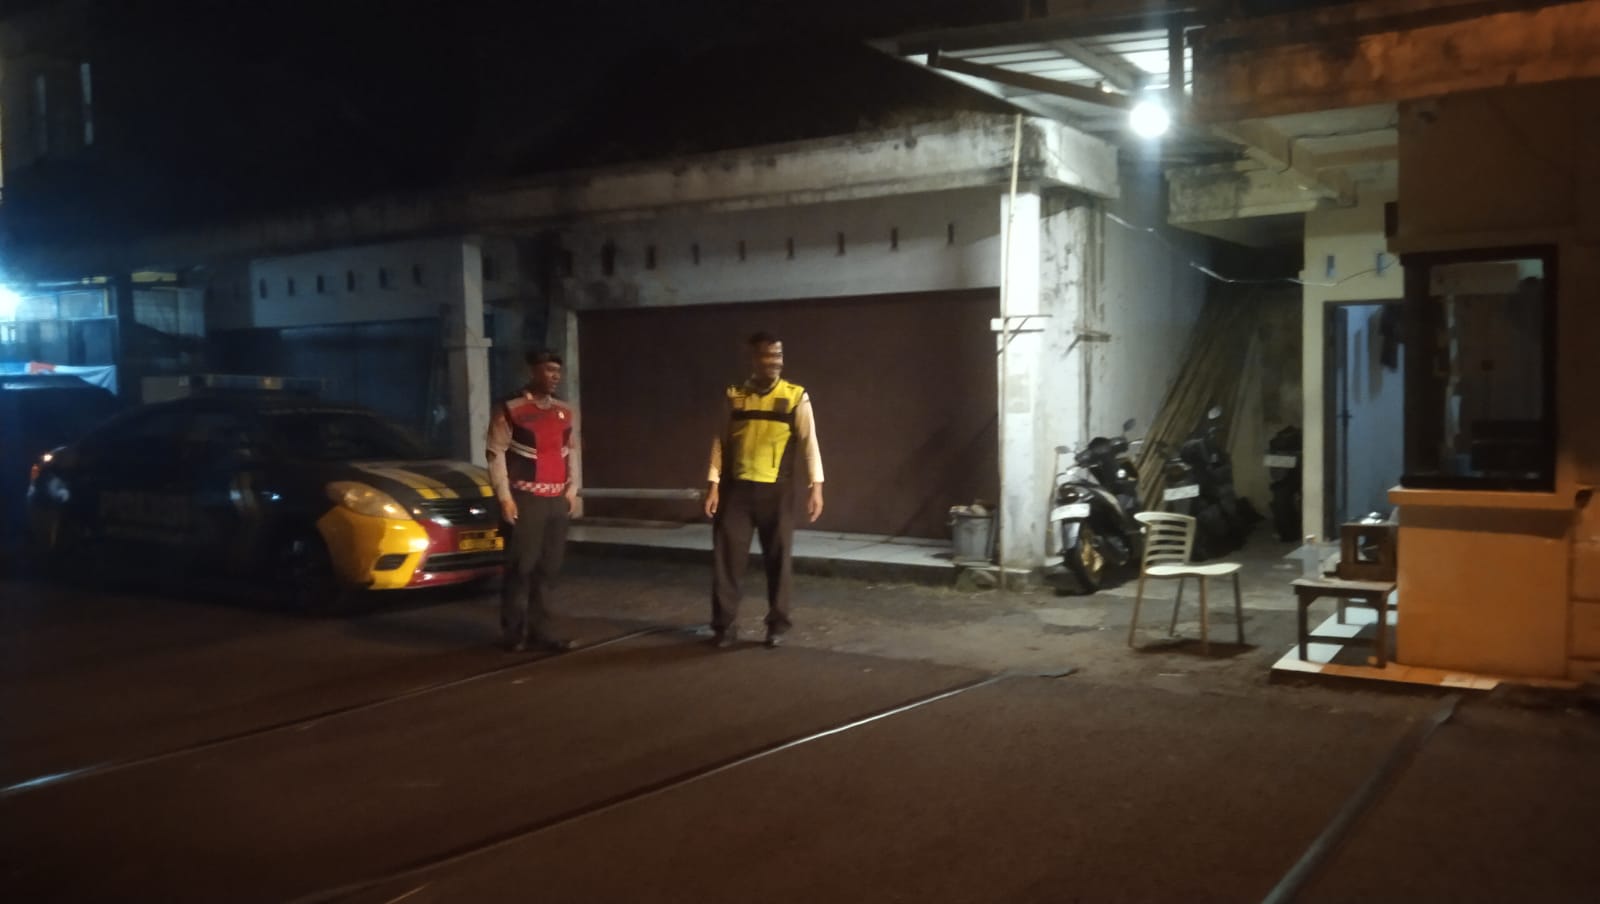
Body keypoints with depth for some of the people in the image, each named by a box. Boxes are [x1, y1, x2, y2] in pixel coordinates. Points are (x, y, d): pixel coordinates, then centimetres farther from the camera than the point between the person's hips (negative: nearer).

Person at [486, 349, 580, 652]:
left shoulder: (566, 412, 13)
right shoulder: (509, 410, -5)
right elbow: (496, 454, -7)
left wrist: (572, 490, 10)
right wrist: (504, 497, -12)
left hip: (557, 500, 6)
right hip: (525, 499, -6)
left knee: (548, 569, 7)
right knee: (521, 567, -4)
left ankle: (539, 632, 15)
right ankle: (515, 634, 6)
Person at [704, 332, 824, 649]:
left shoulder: (796, 397, -1)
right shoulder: (734, 397, 4)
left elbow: (808, 443, -3)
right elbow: (721, 442, 5)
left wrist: (816, 487, -9)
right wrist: (713, 485, -1)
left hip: (776, 490, -1)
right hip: (736, 488, 1)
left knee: (778, 558, 7)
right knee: (727, 556, 1)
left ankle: (777, 624, 21)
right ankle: (725, 625, 12)